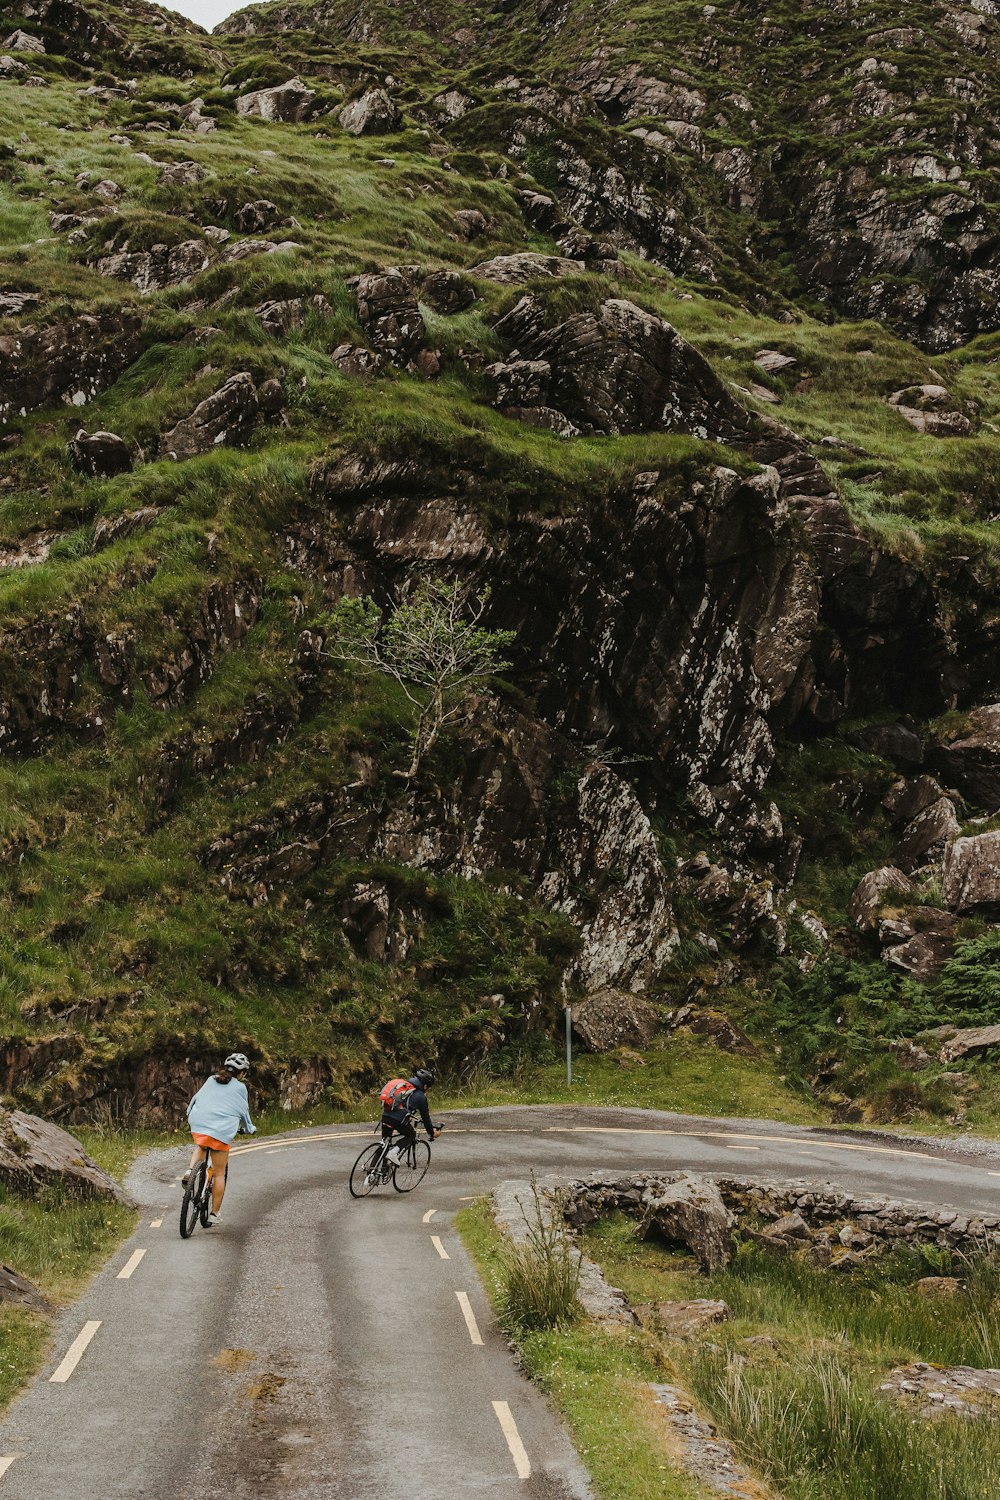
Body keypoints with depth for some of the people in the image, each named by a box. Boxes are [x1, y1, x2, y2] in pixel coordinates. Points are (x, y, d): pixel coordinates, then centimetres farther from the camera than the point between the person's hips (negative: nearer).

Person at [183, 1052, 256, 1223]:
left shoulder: (211, 1080, 16)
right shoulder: (240, 1087, 6)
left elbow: (196, 1099, 21)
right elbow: (243, 1111, 12)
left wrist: (192, 1117, 38)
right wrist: (250, 1129, 29)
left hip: (198, 1125, 4)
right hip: (221, 1131, -4)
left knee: (200, 1147, 37)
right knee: (219, 1174, 7)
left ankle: (190, 1170, 7)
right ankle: (214, 1213, 8)